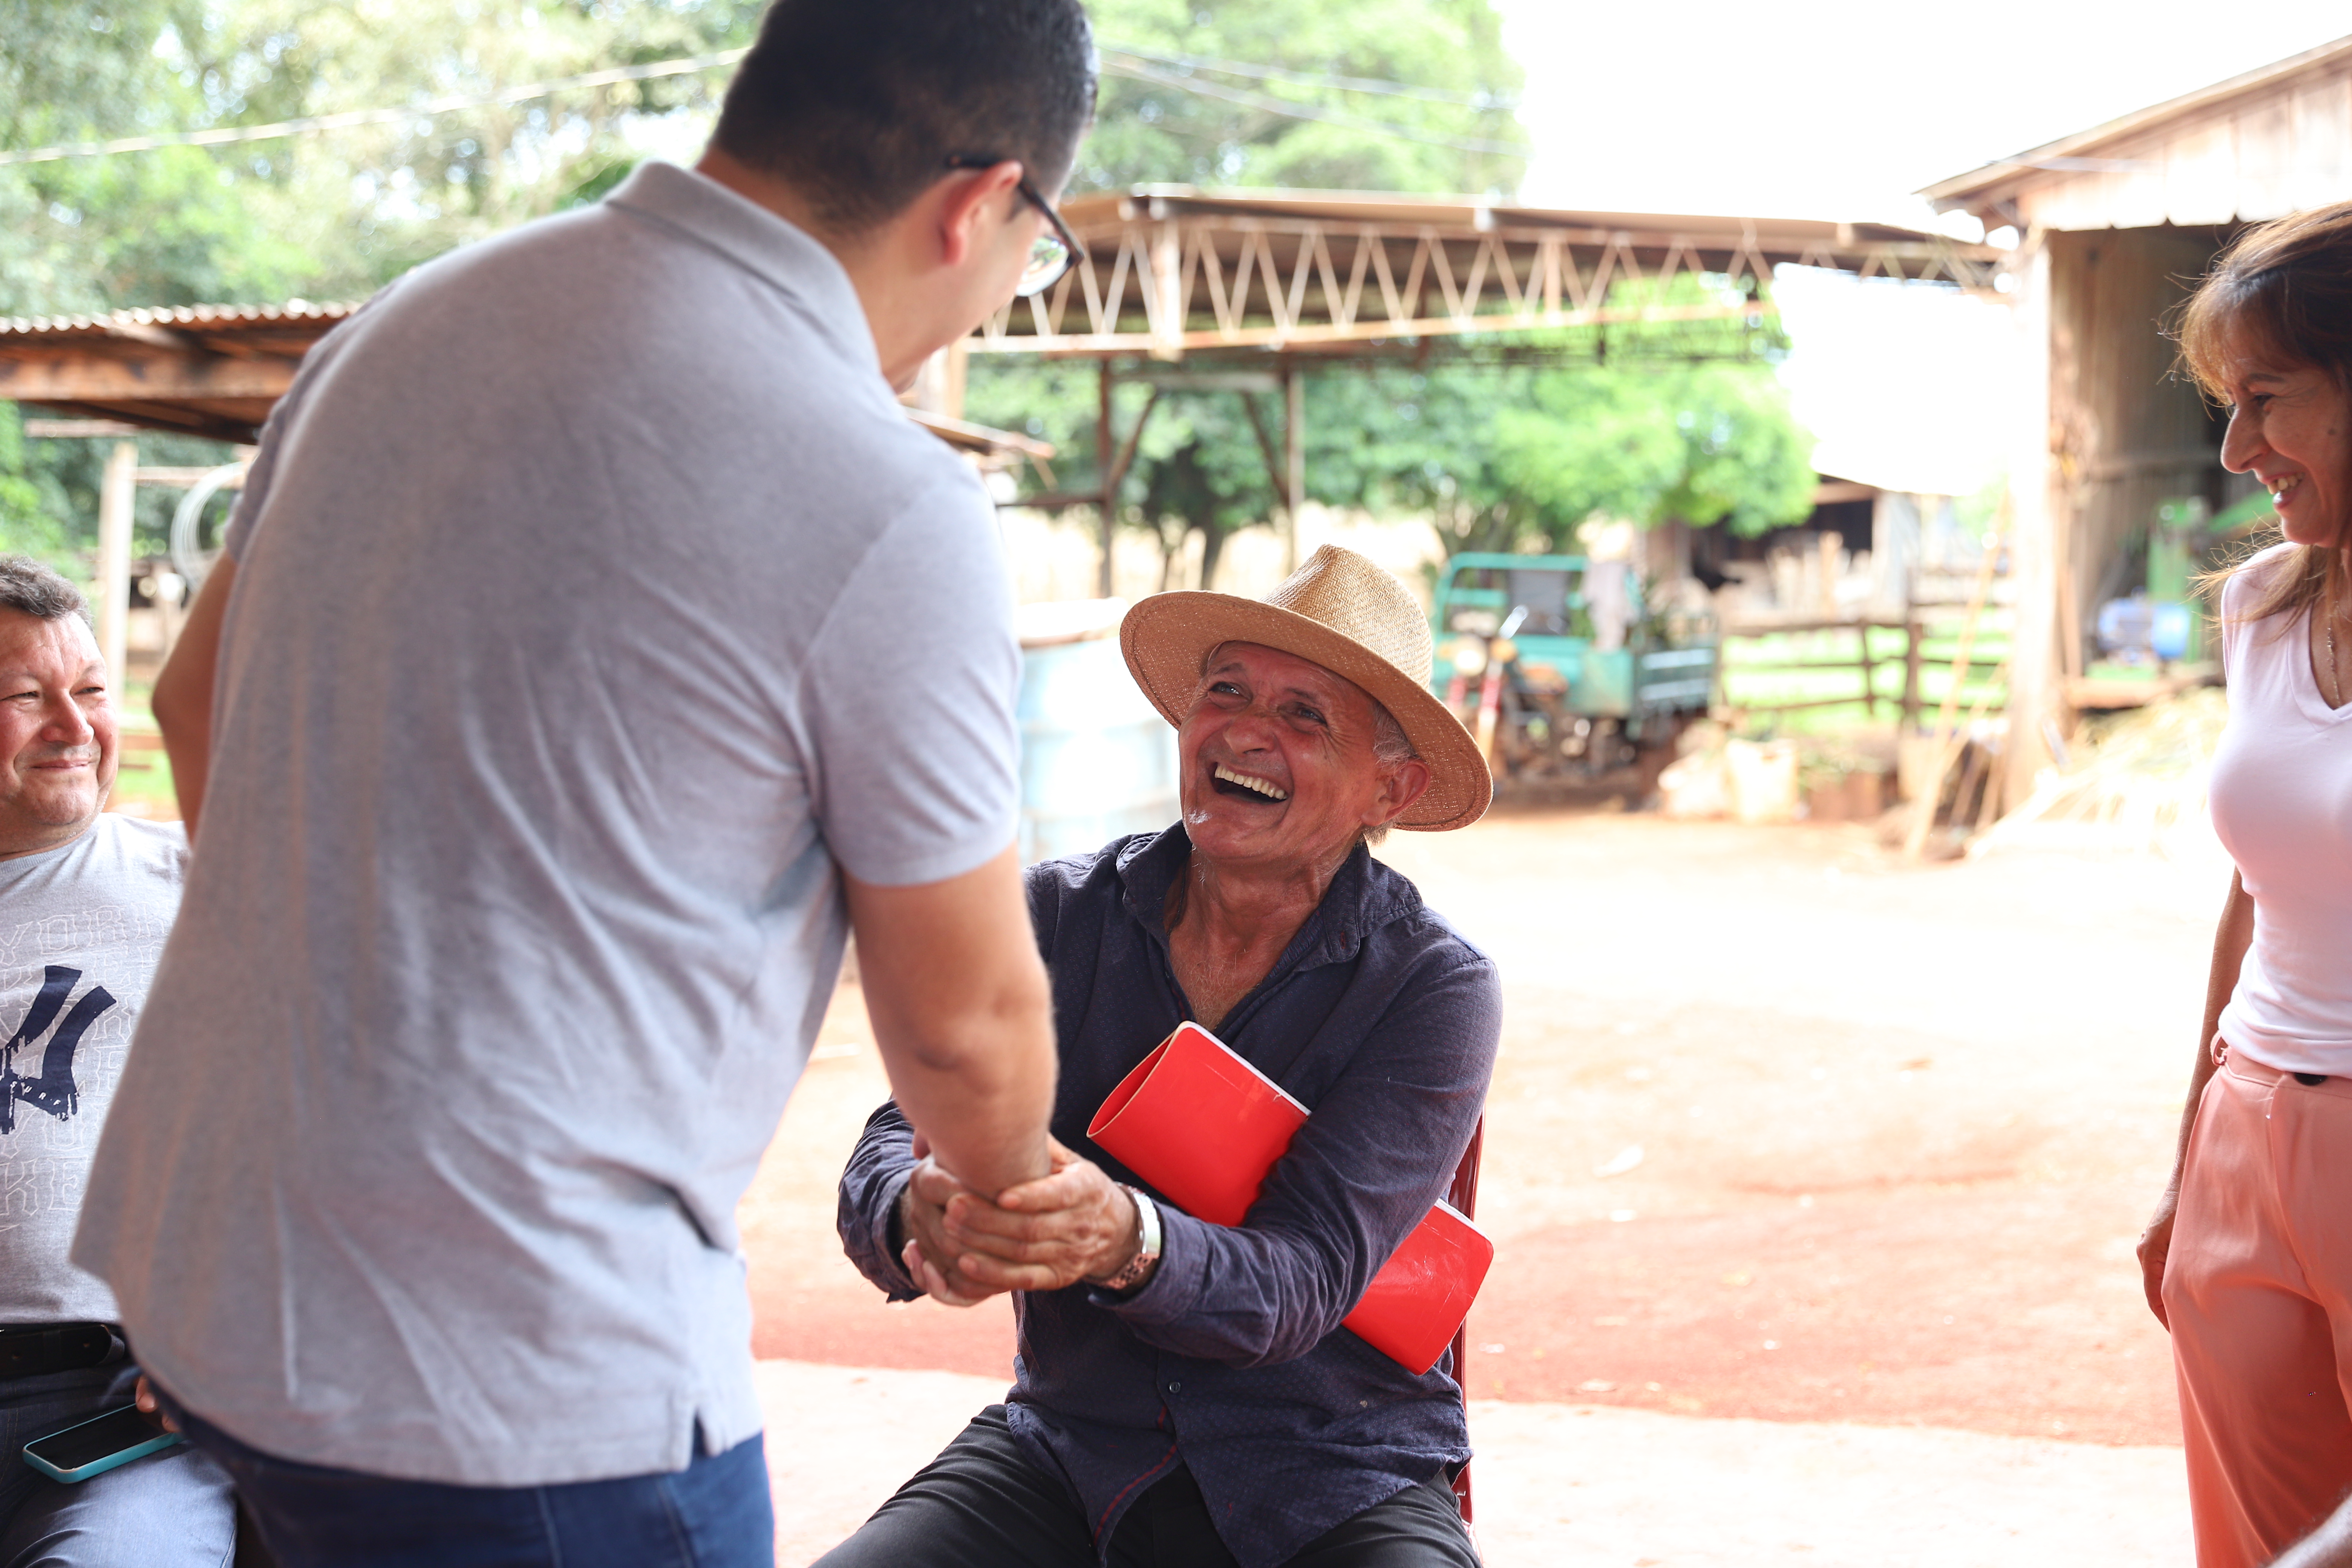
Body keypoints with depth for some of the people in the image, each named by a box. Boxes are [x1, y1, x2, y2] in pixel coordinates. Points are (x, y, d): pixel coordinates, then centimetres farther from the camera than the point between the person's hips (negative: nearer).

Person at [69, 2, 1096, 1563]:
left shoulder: (407, 322, 4)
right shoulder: (890, 512, -18)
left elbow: (198, 699, 17)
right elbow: (961, 1020, -6)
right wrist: (1012, 1190, 16)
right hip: (518, 1387, -8)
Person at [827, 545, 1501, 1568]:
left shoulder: (1435, 988, -7)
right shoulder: (1061, 914, 1)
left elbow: (1301, 1283, -17)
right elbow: (897, 1141, -6)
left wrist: (1124, 1239, -39)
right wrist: (922, 1218, -31)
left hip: (1335, 1479, -1)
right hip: (1067, 1447, 2)